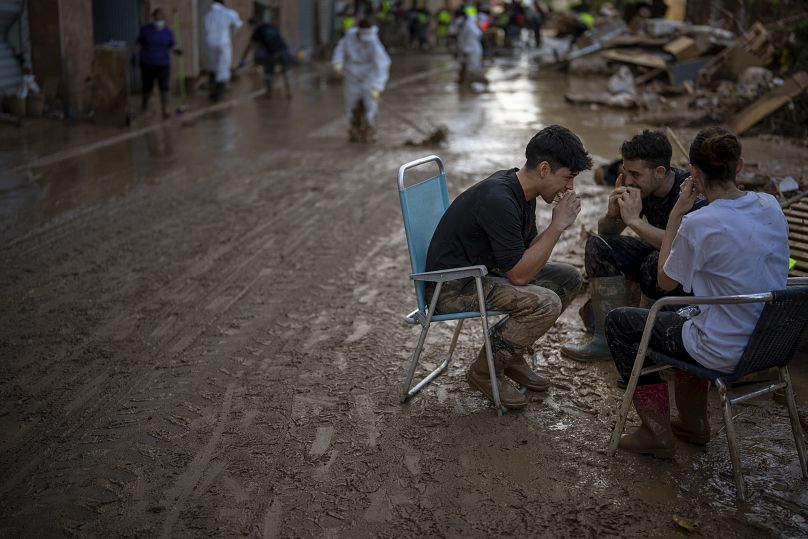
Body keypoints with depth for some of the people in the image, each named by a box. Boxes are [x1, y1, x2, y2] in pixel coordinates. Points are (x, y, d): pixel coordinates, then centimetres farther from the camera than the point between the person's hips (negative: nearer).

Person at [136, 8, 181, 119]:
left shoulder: (167, 32, 1)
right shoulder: (145, 29, -2)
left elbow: (173, 46, 1)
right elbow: (139, 45, 2)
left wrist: (176, 51, -20)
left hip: (163, 64, 0)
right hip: (148, 64, 0)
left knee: (164, 87, -9)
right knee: (147, 87, 10)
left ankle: (165, 110, -8)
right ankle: (144, 106, 35)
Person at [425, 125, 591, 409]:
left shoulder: (521, 191, 4)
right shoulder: (499, 200, -28)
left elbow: (530, 254, 11)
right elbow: (519, 274, -26)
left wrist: (557, 224, -6)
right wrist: (557, 225, -23)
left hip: (483, 272, 10)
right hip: (452, 287, -10)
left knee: (568, 278, 7)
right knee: (545, 303, -25)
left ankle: (512, 354, 16)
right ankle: (484, 372, -5)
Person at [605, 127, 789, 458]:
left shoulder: (698, 224, -25)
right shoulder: (770, 206, -3)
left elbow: (666, 281, -6)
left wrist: (677, 213, -6)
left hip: (726, 353, -7)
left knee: (618, 322, 11)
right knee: (685, 312, 36)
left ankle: (657, 433, 17)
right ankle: (693, 422, 40)